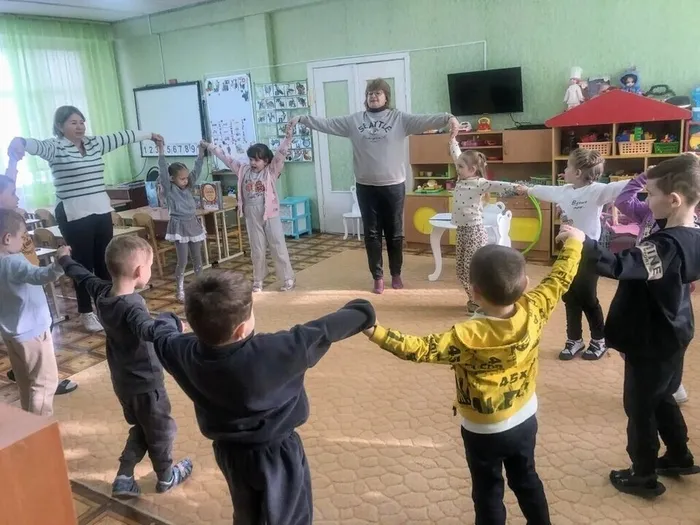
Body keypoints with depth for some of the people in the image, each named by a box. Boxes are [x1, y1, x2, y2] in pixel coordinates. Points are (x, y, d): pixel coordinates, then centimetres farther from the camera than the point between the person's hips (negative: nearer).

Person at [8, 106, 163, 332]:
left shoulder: (95, 143, 10)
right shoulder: (55, 147, -7)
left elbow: (121, 137, 21)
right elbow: (37, 146, -28)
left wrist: (149, 135, 33)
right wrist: (20, 142, -52)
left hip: (101, 211, 6)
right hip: (73, 215, -6)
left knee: (105, 261, 11)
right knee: (83, 263, 1)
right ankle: (86, 313, 14)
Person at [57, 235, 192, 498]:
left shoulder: (102, 292, -7)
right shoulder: (132, 306, -32)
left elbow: (82, 276, 14)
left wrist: (64, 259, 32)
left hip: (123, 381, 8)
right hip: (145, 383, -8)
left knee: (141, 429, 27)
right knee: (161, 431, 17)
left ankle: (124, 479, 29)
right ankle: (166, 477, 37)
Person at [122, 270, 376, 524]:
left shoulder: (184, 352, -17)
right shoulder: (270, 353, -35)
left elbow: (158, 333, 6)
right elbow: (320, 331, -25)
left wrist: (138, 315, 29)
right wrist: (361, 312, -8)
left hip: (227, 450, 6)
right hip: (274, 456, -5)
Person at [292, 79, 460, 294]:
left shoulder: (399, 118, -2)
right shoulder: (354, 120, 6)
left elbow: (425, 120, -14)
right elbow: (327, 123, 8)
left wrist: (448, 118, -29)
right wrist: (302, 119, 5)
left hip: (393, 186, -2)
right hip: (366, 187, 2)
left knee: (394, 233, 9)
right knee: (372, 234, 7)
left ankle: (396, 274, 27)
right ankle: (378, 276, 19)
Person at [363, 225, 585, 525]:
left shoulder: (468, 336, -33)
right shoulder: (533, 312, -19)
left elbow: (421, 349, -36)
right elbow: (560, 279, -6)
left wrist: (375, 332, -37)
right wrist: (573, 242, 9)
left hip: (484, 431, -5)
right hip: (525, 420, 6)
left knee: (488, 493, 16)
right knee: (526, 480, 29)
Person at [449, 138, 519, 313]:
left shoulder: (480, 183, -13)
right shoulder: (461, 179, 8)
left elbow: (497, 186, -30)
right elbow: (456, 155, 18)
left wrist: (516, 187, -45)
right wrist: (452, 138, 21)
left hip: (474, 230, -8)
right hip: (462, 230, 8)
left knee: (473, 268, -4)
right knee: (462, 268, 13)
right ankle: (473, 298, 28)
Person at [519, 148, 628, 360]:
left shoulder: (596, 190, -17)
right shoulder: (564, 191, 6)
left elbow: (619, 188, -33)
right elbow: (545, 191, 25)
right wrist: (528, 190, 42)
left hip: (588, 252, -7)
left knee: (587, 298, 4)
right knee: (570, 297, 13)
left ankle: (599, 340, 24)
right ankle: (574, 340, 27)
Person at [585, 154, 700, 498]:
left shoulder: (667, 245, -30)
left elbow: (620, 266, -42)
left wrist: (582, 242, -38)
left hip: (651, 344, -9)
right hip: (671, 337, 9)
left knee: (639, 406, 9)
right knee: (661, 398, 27)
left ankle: (644, 476, 25)